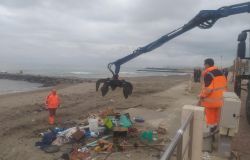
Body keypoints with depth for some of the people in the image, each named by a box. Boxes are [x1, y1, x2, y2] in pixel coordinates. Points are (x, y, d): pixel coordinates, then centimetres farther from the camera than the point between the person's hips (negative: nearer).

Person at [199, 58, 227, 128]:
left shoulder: (208, 74, -20)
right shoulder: (220, 72, 8)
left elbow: (207, 88, -24)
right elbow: (224, 85, 14)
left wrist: (202, 96, -11)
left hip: (211, 100, -8)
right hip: (219, 99, 8)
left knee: (210, 116, 5)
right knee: (216, 116, 20)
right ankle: (215, 127, 33)